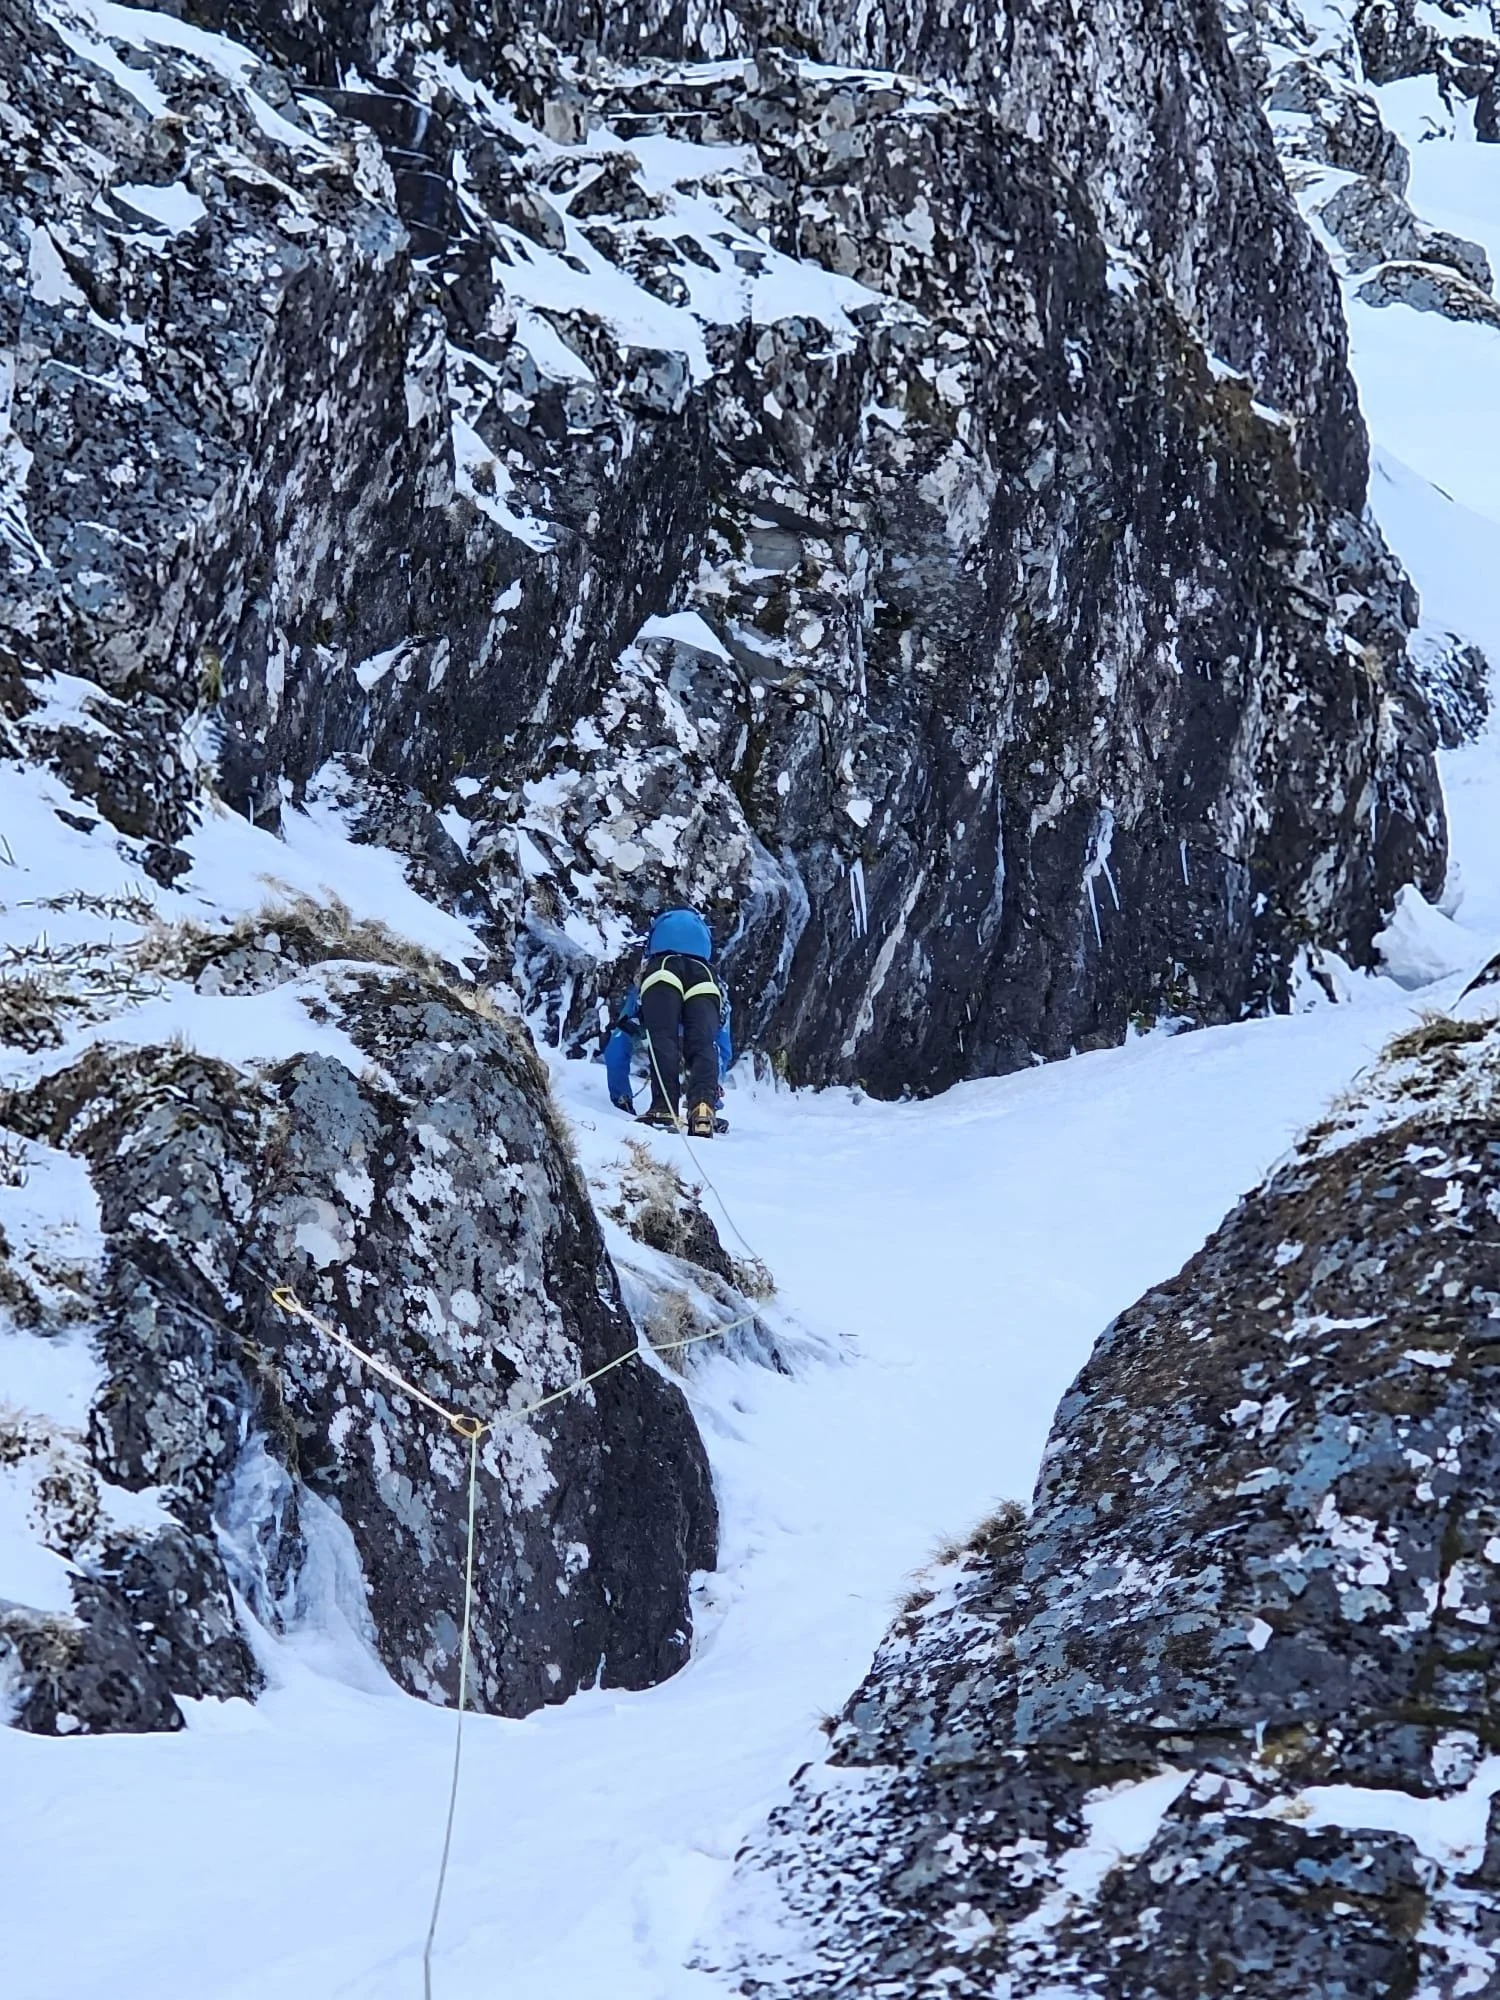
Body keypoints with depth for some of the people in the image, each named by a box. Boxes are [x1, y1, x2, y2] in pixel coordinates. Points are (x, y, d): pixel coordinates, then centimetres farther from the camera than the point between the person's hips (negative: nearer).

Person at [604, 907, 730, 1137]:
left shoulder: (638, 993, 44)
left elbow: (615, 1053, 43)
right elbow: (724, 1053, 48)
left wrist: (621, 1100, 49)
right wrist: (714, 1100, 52)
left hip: (660, 973, -1)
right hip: (704, 981, 1)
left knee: (662, 1042, -13)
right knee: (703, 1047, -8)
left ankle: (664, 1108, -36)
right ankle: (703, 1107, -35)